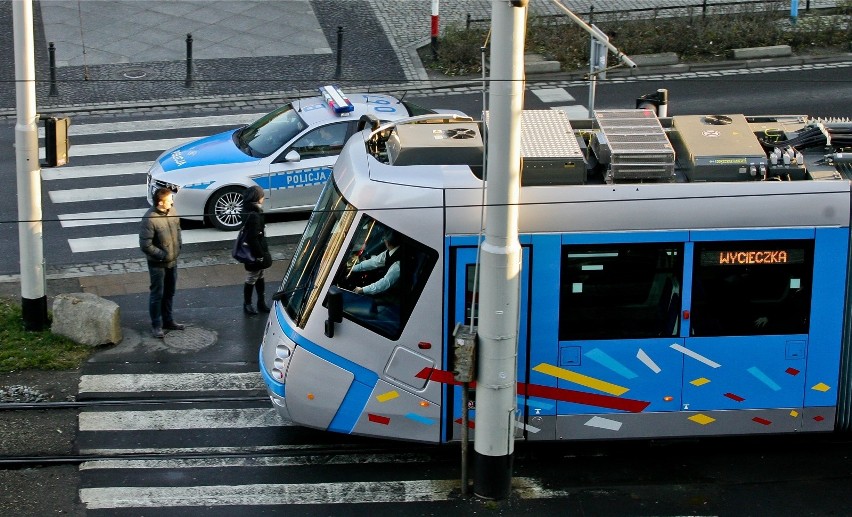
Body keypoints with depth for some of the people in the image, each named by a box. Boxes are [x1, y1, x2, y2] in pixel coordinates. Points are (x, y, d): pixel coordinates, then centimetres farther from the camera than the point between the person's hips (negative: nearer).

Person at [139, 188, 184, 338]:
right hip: (157, 263, -7)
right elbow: (145, 245, -23)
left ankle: (168, 320, 35)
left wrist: (178, 247, 5)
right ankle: (156, 325, 18)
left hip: (173, 260, 7)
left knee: (170, 292, 19)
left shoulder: (172, 211, -5)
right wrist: (163, 255, -18)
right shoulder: (150, 219, -26)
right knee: (157, 294, 5)